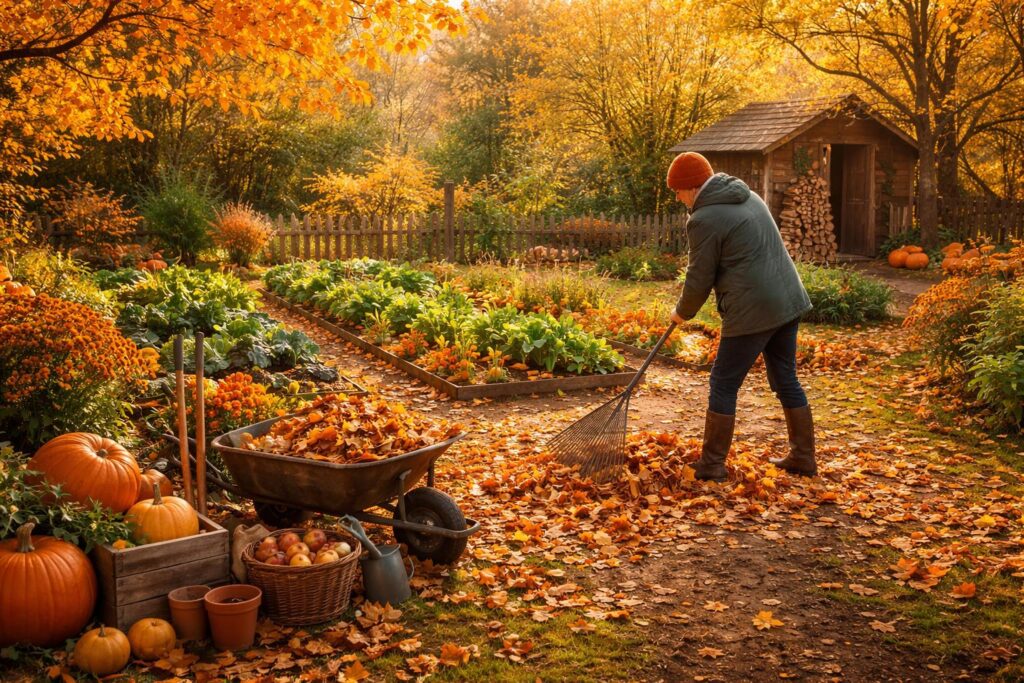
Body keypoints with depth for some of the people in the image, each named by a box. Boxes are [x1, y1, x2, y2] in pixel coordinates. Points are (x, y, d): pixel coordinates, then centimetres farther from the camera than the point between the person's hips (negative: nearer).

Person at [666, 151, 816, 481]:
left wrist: (682, 312, 10)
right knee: (786, 380, 17)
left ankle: (712, 464, 10)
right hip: (788, 301, 9)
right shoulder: (748, 197, 14)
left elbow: (700, 279, -8)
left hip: (753, 311, -9)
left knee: (724, 384, 4)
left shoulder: (704, 219, -13)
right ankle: (803, 457, 24)